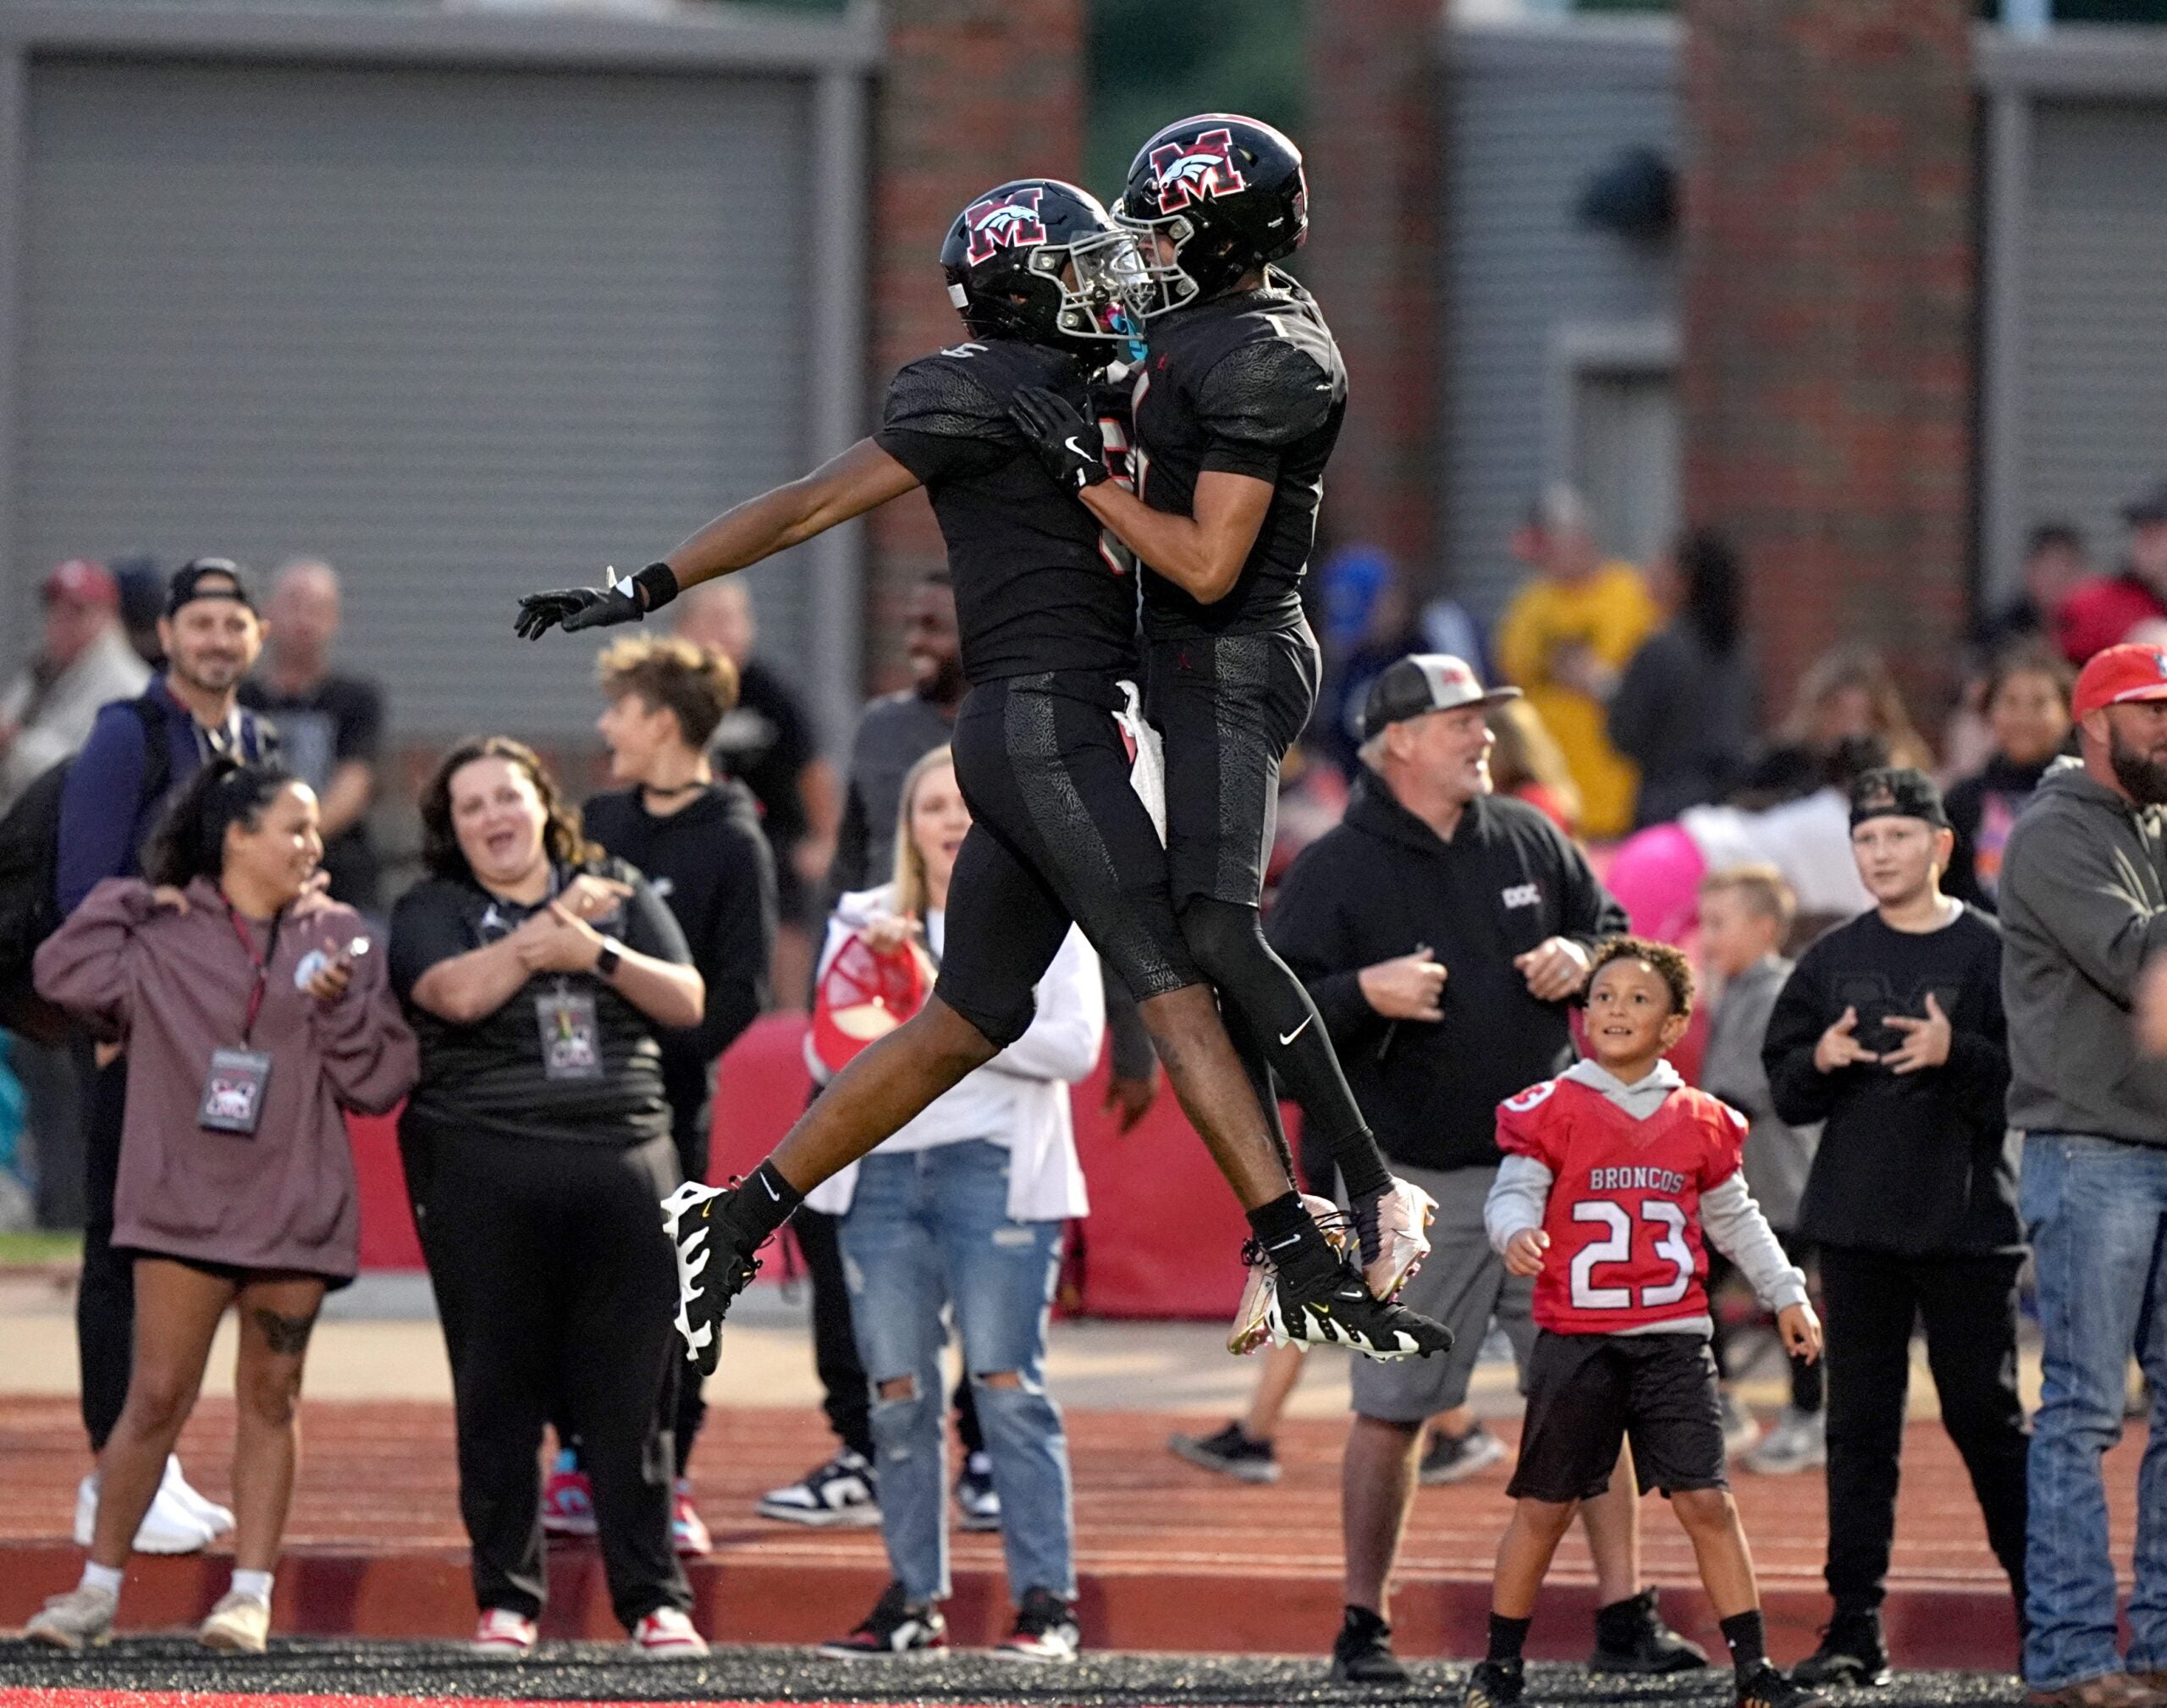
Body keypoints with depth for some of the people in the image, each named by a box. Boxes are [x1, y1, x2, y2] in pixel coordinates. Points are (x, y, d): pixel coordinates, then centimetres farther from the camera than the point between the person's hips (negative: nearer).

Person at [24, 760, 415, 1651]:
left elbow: (383, 1078, 2)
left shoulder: (339, 939, 6)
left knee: (270, 1399, 6)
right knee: (157, 1396, -2)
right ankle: (99, 1587, 6)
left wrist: (341, 1006, -14)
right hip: (182, 1204, -2)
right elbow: (66, 969, -9)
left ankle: (252, 1593, 11)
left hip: (293, 1207, 2)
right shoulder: (164, 937, 2)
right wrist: (130, 899, -7)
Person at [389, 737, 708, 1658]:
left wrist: (599, 954, -8)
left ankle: (654, 1599, 1)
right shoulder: (432, 911, 6)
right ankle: (507, 1599, 7)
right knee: (498, 1392, 0)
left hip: (622, 1161, 1)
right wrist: (552, 928, -6)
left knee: (630, 1392, -1)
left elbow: (686, 1001, 6)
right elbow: (458, 992, -13)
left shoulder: (620, 896, 15)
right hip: (484, 1174, -1)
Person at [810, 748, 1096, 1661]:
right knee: (898, 1395, 3)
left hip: (994, 1168, -4)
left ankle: (1045, 1597, -6)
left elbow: (1072, 1045, -7)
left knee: (1006, 1385, -8)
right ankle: (913, 1599, 9)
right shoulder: (865, 921, 16)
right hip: (881, 1169, 4)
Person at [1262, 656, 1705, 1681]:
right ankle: (1364, 1626, 11)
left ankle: (1623, 1617, 8)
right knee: (1393, 1410, 0)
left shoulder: (1528, 841, 10)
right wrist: (1363, 994, -24)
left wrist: (1583, 958, 0)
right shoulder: (1334, 871, -3)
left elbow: (1612, 928, 22)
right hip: (1412, 1183, -4)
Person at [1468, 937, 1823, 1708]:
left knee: (1706, 1500, -5)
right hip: (1575, 1338, -1)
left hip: (1672, 1340, 1)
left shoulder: (1700, 1122, 8)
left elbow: (1735, 1219, 20)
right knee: (1544, 1507, 5)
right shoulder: (1554, 1109, 0)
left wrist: (1786, 1296, 20)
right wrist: (1516, 1233, -28)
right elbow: (1512, 1192, -6)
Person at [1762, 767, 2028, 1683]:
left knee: (1986, 1417, 1)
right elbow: (1785, 1085, 11)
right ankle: (1855, 1626, 6)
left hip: (1967, 1223, -4)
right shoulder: (1832, 960, 9)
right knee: (1860, 1427, 4)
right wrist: (1819, 1063, -9)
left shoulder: (1989, 953, -3)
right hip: (1856, 1227, 4)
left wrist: (1958, 1054, -23)